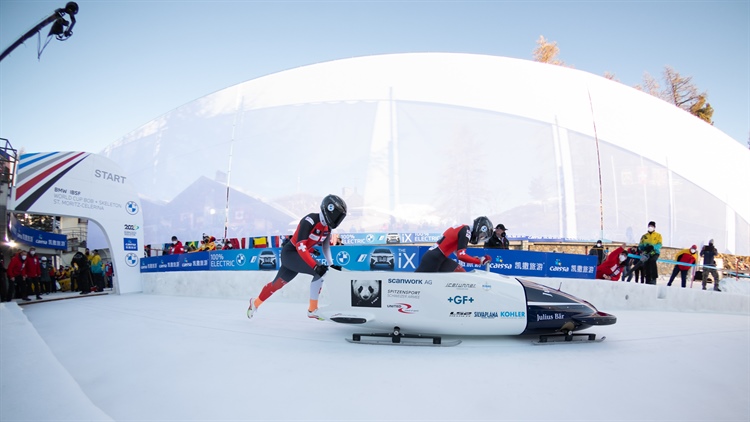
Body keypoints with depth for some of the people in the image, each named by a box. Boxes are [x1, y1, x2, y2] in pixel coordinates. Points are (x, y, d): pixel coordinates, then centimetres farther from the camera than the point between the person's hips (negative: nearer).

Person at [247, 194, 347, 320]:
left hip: (303, 256, 9)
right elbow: (300, 246, -34)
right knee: (320, 272, -25)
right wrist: (316, 266, -40)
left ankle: (255, 302, 42)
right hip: (290, 253, -8)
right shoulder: (310, 221, -27)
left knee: (278, 283, 19)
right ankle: (312, 310, -14)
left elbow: (326, 246, 12)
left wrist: (331, 264, 2)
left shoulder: (327, 227, -1)